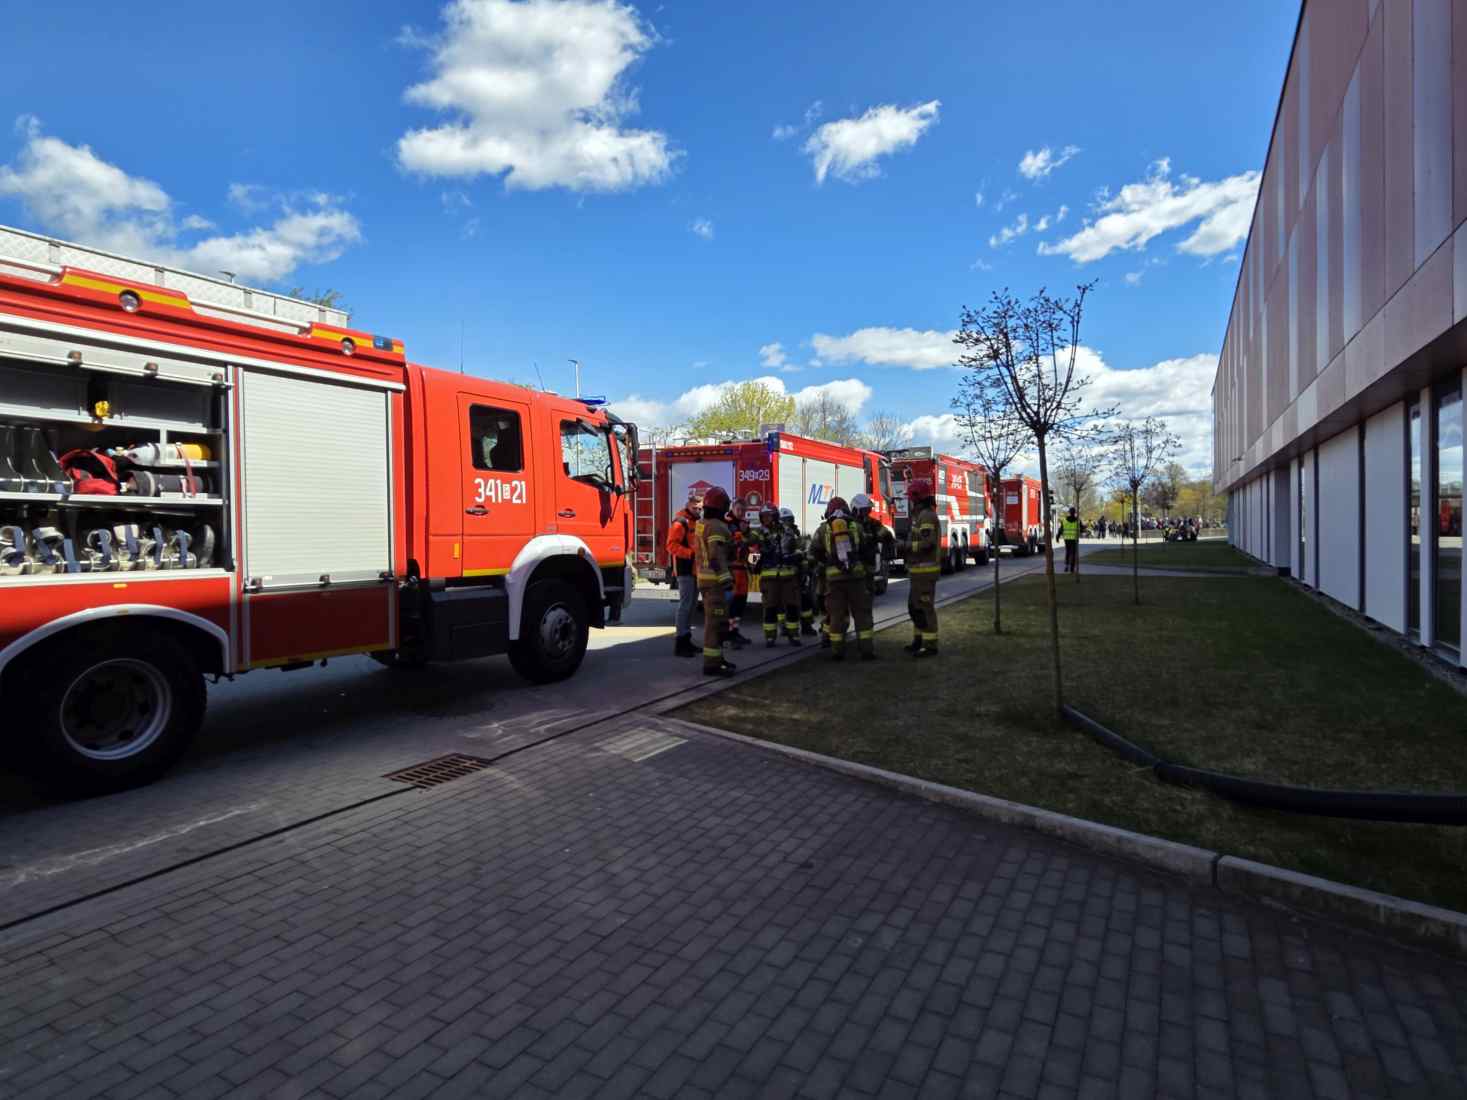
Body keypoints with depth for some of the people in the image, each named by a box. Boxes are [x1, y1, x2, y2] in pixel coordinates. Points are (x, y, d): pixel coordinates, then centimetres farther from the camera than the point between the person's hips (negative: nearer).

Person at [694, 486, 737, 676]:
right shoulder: (717, 527, -17)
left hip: (703, 579, 10)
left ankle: (715, 658, 25)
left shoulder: (701, 525, 15)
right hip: (715, 580, -10)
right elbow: (716, 557, -24)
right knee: (716, 621, -8)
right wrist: (726, 581, -25)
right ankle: (712, 664, -6)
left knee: (713, 620, 17)